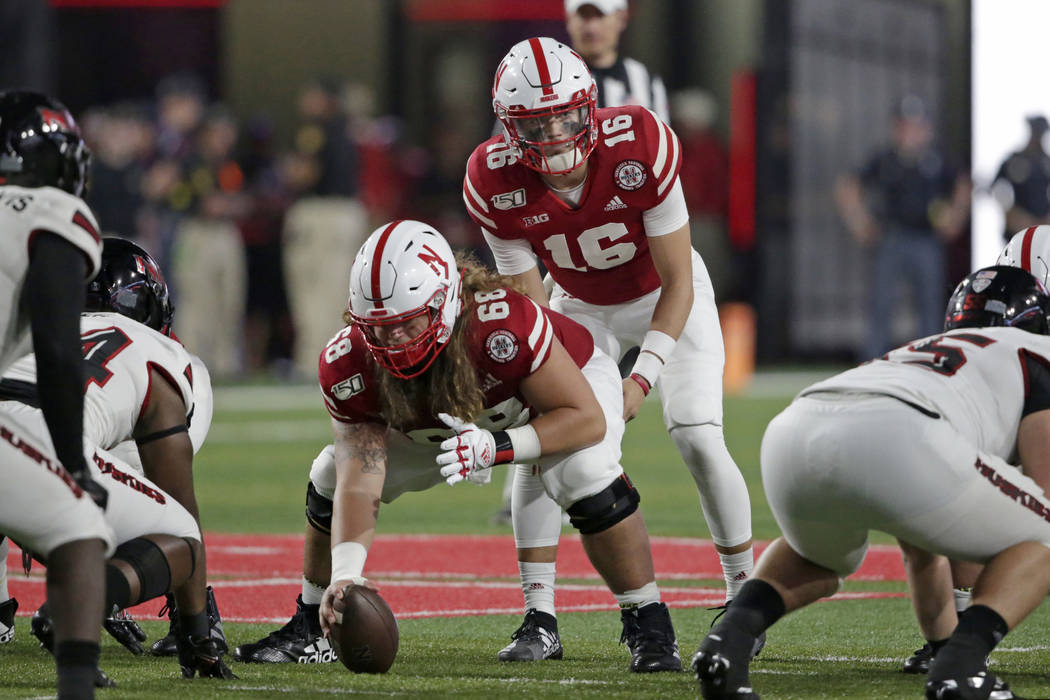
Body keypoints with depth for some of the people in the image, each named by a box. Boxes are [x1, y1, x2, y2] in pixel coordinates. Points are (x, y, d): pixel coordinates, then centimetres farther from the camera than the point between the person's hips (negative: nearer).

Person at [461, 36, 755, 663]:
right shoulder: (497, 184, -26)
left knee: (699, 440, -16)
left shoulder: (640, 151, -34)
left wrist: (642, 379, -34)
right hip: (582, 305, 2)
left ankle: (745, 593, 3)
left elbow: (678, 284, -26)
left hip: (666, 299, -2)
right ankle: (540, 617, -9)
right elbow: (533, 304, -16)